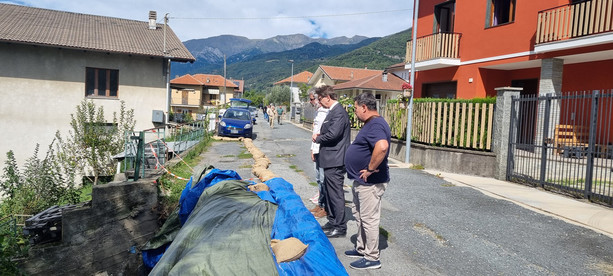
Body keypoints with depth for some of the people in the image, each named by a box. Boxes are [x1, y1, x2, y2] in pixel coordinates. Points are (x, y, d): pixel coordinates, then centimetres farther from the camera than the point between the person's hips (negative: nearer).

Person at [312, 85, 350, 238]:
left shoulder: (339, 112, -17)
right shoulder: (332, 111, 15)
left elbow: (333, 134, -26)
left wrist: (318, 138, -9)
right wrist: (320, 135, 1)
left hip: (335, 161, -11)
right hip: (330, 160, 11)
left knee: (336, 194, -3)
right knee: (329, 191, 18)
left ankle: (340, 227, 8)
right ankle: (332, 222, 31)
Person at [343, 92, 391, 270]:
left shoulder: (375, 125, -22)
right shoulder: (371, 123, 12)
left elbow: (382, 147, -41)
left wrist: (371, 169, -29)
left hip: (370, 183, -11)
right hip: (361, 182, 11)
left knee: (369, 219, 1)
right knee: (359, 215, 21)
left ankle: (372, 258, 15)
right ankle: (361, 249, 36)